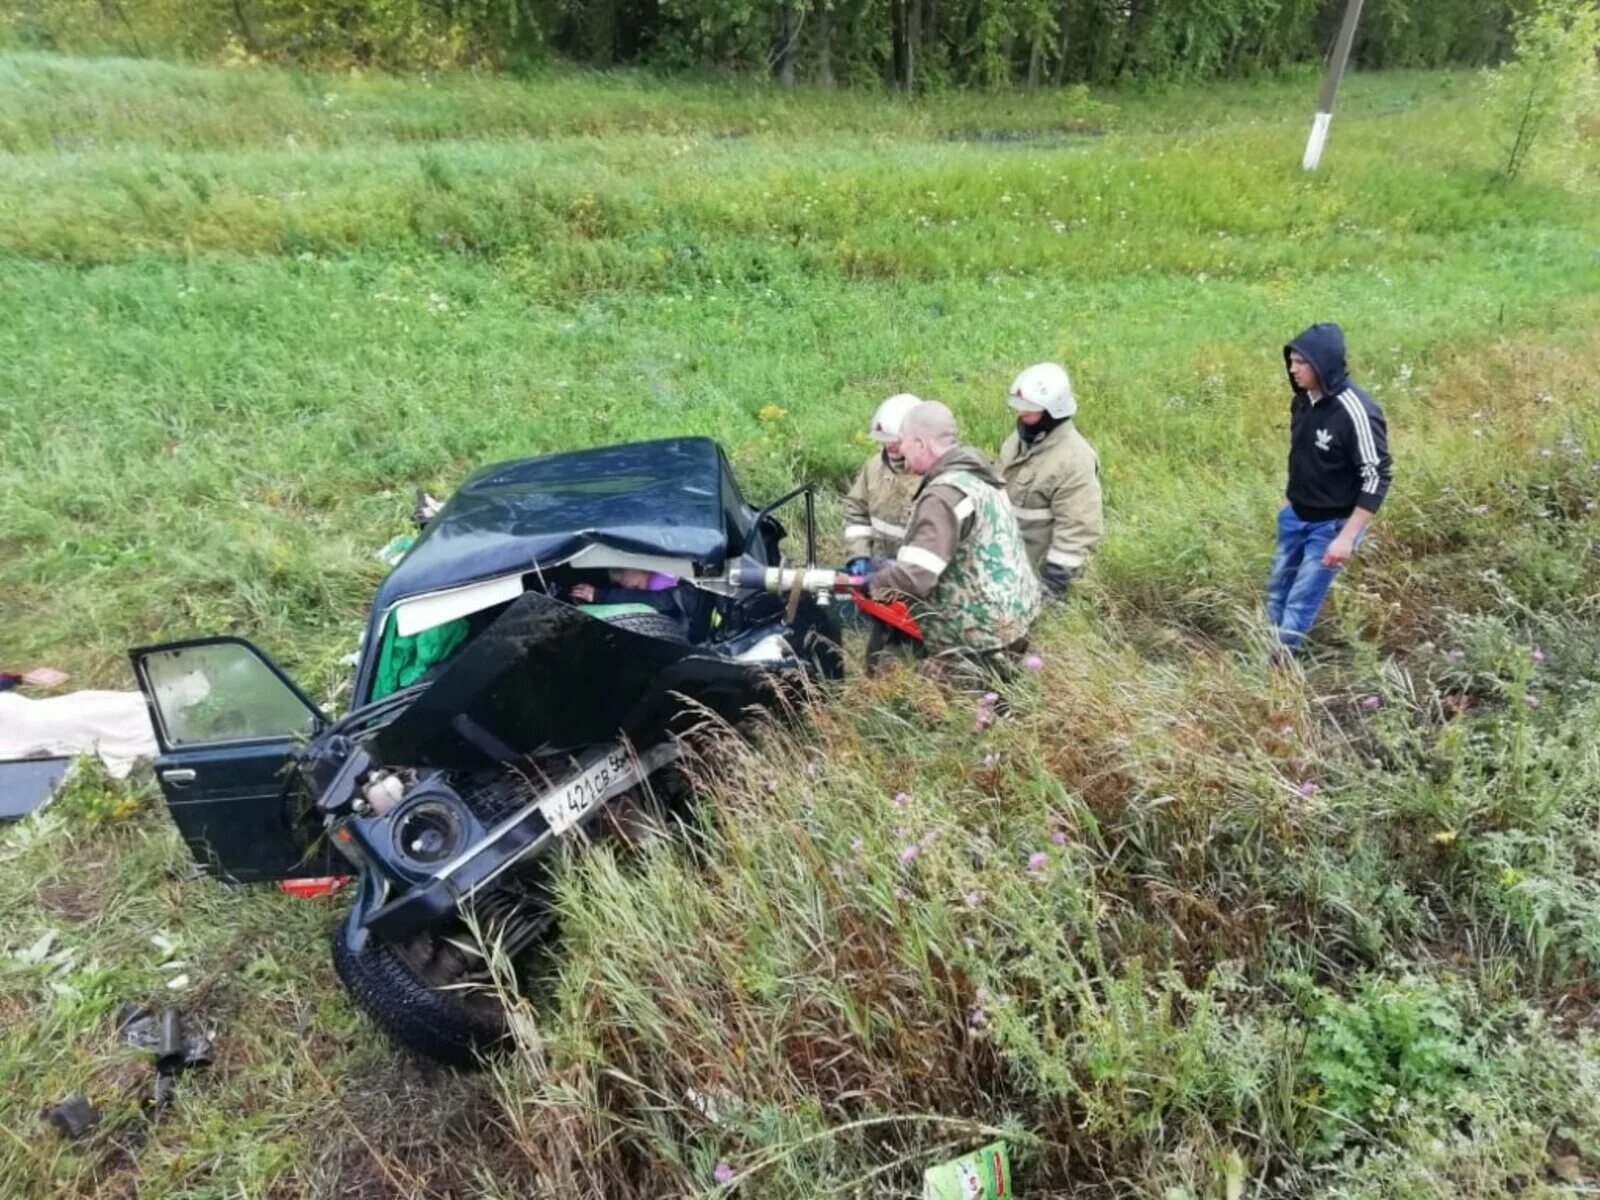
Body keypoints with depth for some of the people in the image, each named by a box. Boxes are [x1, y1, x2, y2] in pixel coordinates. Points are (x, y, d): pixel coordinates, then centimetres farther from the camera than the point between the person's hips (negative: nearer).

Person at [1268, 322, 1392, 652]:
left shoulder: (1356, 412, -26)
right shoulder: (1303, 400, -2)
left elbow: (1378, 477, -23)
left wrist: (1347, 536, -25)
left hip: (1331, 525, -7)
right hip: (1294, 516, 7)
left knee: (1301, 602, -2)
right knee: (1278, 591, 16)